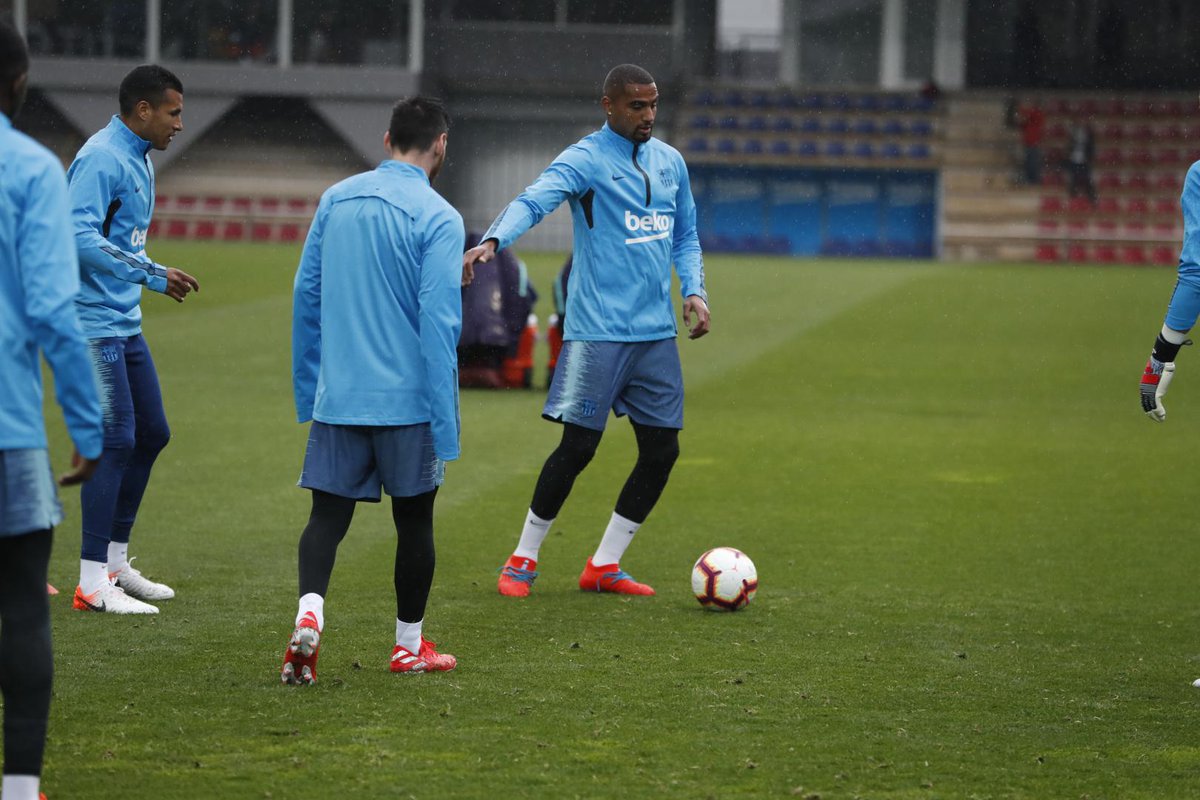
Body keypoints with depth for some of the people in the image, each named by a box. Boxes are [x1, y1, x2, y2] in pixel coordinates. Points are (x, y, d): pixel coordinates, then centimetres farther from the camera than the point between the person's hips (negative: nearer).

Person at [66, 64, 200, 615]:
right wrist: (151, 274, -26)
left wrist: (158, 278, 17)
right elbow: (80, 237, -27)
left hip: (125, 323, 10)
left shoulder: (139, 161, 15)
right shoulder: (101, 159, -16)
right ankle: (93, 582, -7)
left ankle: (115, 561, 23)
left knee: (151, 434, 13)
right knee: (115, 440, -11)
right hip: (94, 325, -10)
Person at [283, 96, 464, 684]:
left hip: (337, 395, 3)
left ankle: (309, 614, -21)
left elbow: (306, 294, 11)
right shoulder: (438, 218, -11)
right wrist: (445, 424, -12)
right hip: (407, 398, -3)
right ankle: (409, 645, 21)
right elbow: (438, 321, -15)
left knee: (328, 513, 4)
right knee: (414, 518, 12)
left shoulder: (336, 199, 6)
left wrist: (308, 390, 20)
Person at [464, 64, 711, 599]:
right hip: (597, 329, -6)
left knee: (661, 451, 4)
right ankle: (523, 560, 10)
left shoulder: (670, 162, 13)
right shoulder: (585, 159, -7)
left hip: (656, 331, 6)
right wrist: (494, 241, -43)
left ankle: (604, 566, 15)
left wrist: (694, 290, 6)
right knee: (578, 446, -7)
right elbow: (534, 201, -24)